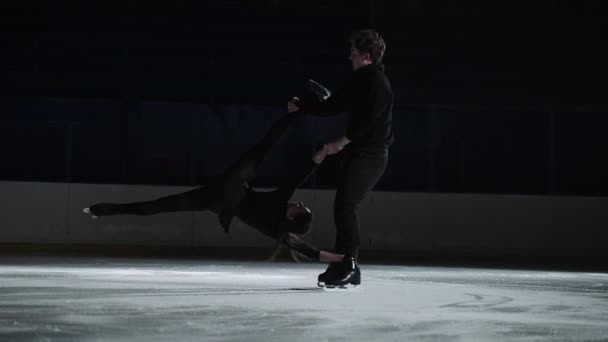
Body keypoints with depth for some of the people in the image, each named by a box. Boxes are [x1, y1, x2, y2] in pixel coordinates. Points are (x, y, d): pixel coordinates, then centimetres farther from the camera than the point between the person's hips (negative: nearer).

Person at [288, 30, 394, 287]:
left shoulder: (377, 83, -12)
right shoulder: (359, 80, 17)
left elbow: (368, 120, -23)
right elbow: (334, 106, 23)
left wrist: (343, 141, -20)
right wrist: (301, 108, 21)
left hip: (369, 156, -10)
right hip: (356, 153, 10)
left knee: (345, 205, -16)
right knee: (343, 207, 8)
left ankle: (348, 264, -16)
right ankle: (343, 266, 11)